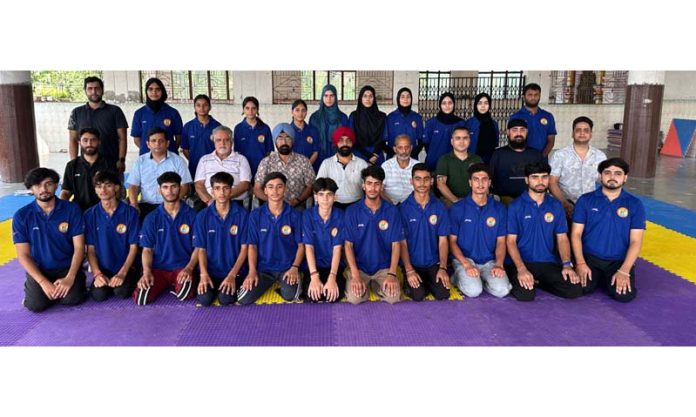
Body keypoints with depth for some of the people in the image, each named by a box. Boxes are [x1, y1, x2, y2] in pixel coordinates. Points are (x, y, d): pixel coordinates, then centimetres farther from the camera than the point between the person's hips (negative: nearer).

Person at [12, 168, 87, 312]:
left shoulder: (71, 209, -7)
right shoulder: (21, 216, -6)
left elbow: (79, 247, -7)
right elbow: (23, 255, -6)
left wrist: (69, 278, -20)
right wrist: (43, 282, -18)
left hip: (67, 266, -1)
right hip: (39, 269, 1)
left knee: (73, 299, -24)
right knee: (36, 305, -21)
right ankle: (30, 287, 14)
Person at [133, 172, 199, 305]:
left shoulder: (191, 215, 2)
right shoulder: (151, 218, 7)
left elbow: (198, 247, 1)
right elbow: (147, 249, 5)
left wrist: (189, 268, -16)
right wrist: (146, 272, -12)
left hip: (183, 268, -2)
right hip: (158, 268, 2)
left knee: (185, 293, -34)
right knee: (141, 298, -24)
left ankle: (177, 285, 3)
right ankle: (164, 285, 9)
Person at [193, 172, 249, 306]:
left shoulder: (242, 215, -3)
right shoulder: (202, 216, 1)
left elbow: (244, 248, -2)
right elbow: (201, 250, 2)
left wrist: (232, 275, -13)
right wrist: (204, 274, -14)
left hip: (235, 270, -1)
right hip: (211, 270, 1)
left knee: (226, 299, -25)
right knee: (204, 299, -23)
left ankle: (231, 284, 9)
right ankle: (213, 286, 11)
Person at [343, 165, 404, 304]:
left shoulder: (392, 211, -2)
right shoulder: (352, 211, -4)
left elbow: (396, 244, -2)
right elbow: (348, 245, -5)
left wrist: (392, 274, -14)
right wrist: (355, 276, -16)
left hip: (384, 267, 1)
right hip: (358, 267, -1)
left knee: (394, 297, -22)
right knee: (354, 298, -24)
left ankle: (376, 285, 10)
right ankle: (364, 284, 11)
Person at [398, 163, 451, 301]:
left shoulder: (440, 207, 1)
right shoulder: (403, 208, -5)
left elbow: (443, 240, 1)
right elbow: (402, 242, -5)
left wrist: (443, 268, -10)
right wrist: (409, 270, -14)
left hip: (434, 263, 2)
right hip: (412, 264, -2)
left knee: (443, 294, -17)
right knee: (418, 295, -23)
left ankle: (428, 283, 14)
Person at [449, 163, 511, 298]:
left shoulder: (499, 209, 5)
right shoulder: (457, 208, -2)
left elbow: (501, 241, 6)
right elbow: (452, 241, -2)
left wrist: (499, 264, -12)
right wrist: (466, 265, -16)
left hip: (489, 261, 3)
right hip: (464, 259, -2)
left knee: (502, 290, -23)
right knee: (473, 291, -28)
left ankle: (479, 280, 6)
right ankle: (460, 278, 4)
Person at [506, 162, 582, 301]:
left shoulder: (556, 205, 8)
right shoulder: (515, 206, -2)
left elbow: (562, 238, 8)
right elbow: (511, 241, -6)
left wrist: (567, 264, -9)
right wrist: (521, 269, -20)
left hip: (549, 263, 4)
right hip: (523, 262, -4)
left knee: (575, 290, -17)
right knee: (525, 294, -30)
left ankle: (538, 282, 7)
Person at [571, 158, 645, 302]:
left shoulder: (635, 205, 1)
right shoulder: (585, 200, 0)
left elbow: (635, 242, -4)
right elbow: (576, 234, -2)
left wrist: (624, 271, -16)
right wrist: (580, 263, -14)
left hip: (619, 261, 1)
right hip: (590, 257, 0)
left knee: (624, 295, -23)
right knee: (582, 288, -25)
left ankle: (607, 279, 13)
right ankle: (597, 277, 12)